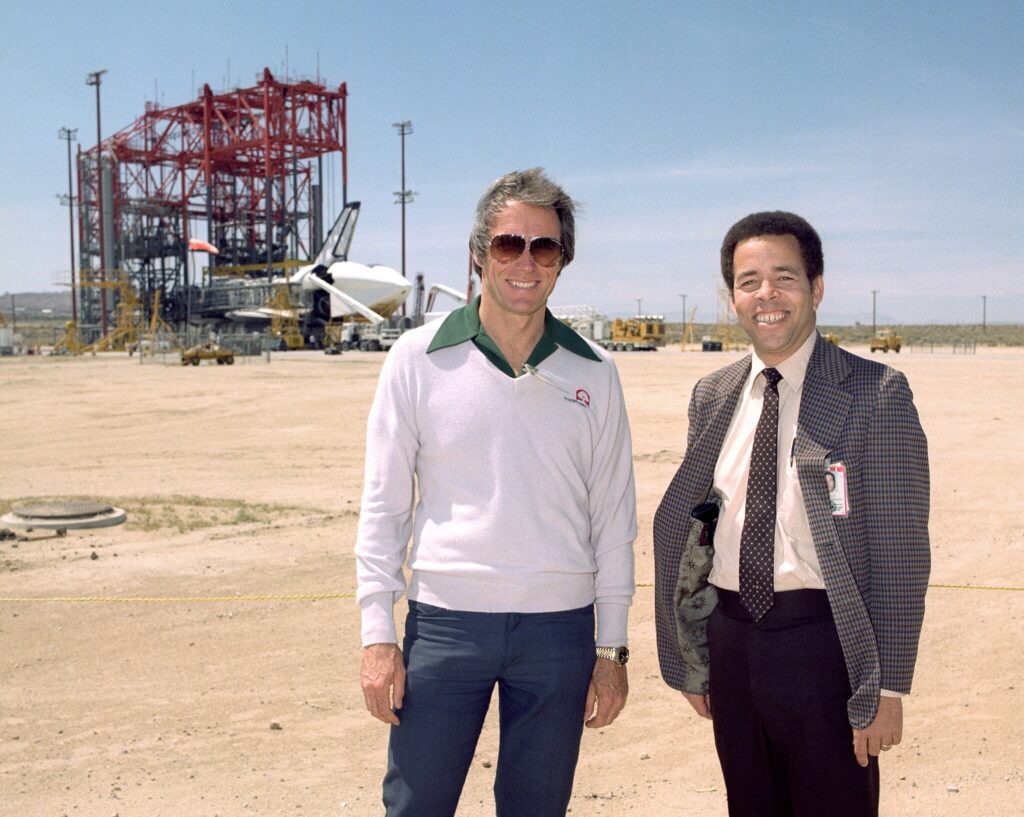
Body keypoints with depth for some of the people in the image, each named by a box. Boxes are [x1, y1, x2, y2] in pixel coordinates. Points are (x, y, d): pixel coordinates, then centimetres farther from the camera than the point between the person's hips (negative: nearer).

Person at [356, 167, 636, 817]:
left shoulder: (593, 373, 3)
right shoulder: (419, 358, -1)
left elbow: (613, 518, 7)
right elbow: (384, 506, 1)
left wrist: (612, 646, 5)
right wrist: (378, 634, -4)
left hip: (559, 627, 2)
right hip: (444, 622, -1)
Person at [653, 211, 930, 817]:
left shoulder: (875, 394, -8)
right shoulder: (713, 397, 8)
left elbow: (901, 551, -9)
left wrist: (888, 687, -11)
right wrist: (694, 663, 12)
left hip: (822, 646, -5)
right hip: (730, 640, 5)